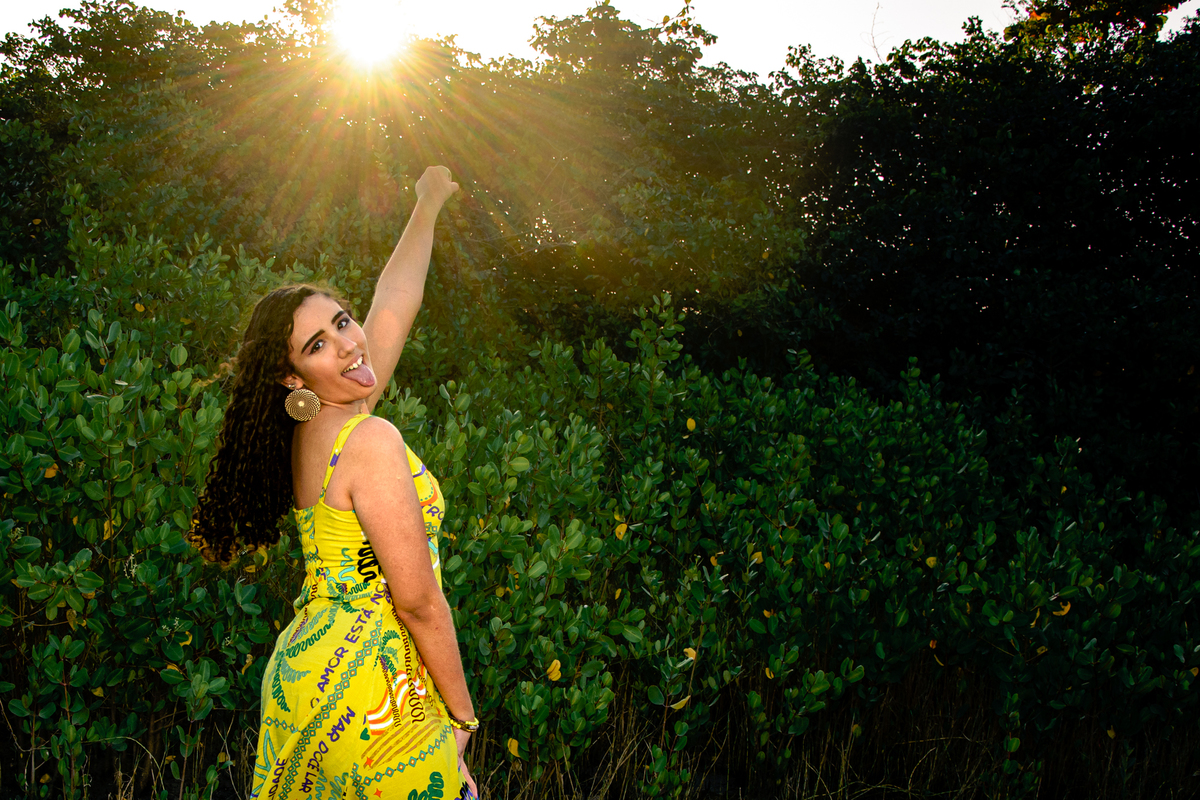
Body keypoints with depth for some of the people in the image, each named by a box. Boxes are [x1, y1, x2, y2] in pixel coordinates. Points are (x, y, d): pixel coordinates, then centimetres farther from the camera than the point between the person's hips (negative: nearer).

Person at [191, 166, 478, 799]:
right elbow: (418, 599, -20)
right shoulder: (370, 442, -20)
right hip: (369, 694, -9)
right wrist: (462, 714, -9)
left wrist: (429, 203, 31)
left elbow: (393, 298, 20)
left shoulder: (313, 426, 6)